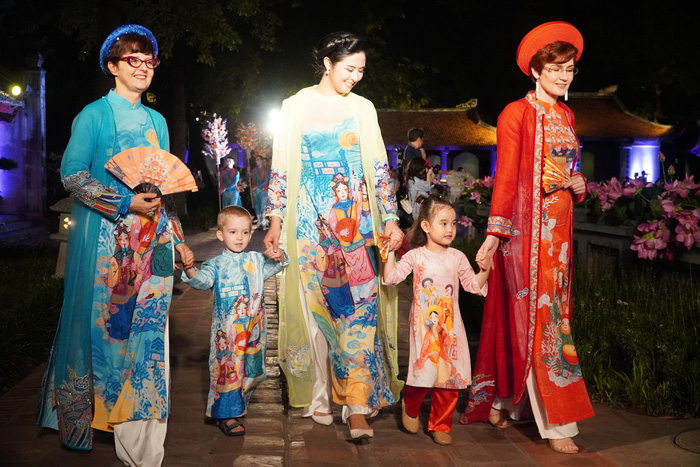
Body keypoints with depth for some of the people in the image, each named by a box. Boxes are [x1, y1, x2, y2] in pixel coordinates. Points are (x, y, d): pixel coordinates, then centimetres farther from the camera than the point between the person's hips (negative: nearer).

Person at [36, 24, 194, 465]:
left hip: (150, 239, 5)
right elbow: (72, 174, -9)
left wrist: (177, 236, 14)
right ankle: (89, 413, 16)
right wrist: (127, 203, -18)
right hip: (105, 237, -4)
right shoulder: (94, 114, -2)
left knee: (147, 326, 3)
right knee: (104, 321, -1)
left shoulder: (156, 120, 15)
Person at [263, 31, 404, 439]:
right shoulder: (297, 106, 7)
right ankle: (319, 397, 15)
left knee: (360, 306, -8)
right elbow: (281, 167, 7)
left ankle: (358, 406, -6)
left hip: (356, 220, 1)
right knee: (314, 306, 2)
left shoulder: (363, 108, 11)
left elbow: (379, 168, 9)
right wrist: (275, 221, 2)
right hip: (310, 220, 0)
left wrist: (390, 220, 1)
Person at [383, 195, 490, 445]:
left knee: (450, 375, 3)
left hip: (450, 325, 3)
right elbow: (390, 277, -5)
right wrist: (391, 252, -10)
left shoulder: (457, 257, 6)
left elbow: (473, 285, 11)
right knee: (423, 371, -6)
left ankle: (440, 425, 19)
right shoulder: (415, 256, -1)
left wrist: (485, 270, -4)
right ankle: (410, 408, 26)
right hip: (423, 324, -3)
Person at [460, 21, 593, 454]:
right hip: (527, 227, -8)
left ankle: (500, 401, 25)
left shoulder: (565, 115, 16)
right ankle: (556, 422, 1)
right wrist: (495, 232, -14)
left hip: (558, 227, 8)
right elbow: (505, 177, -10)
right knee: (538, 315, -5)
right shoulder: (517, 114, -6)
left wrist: (578, 184, 0)